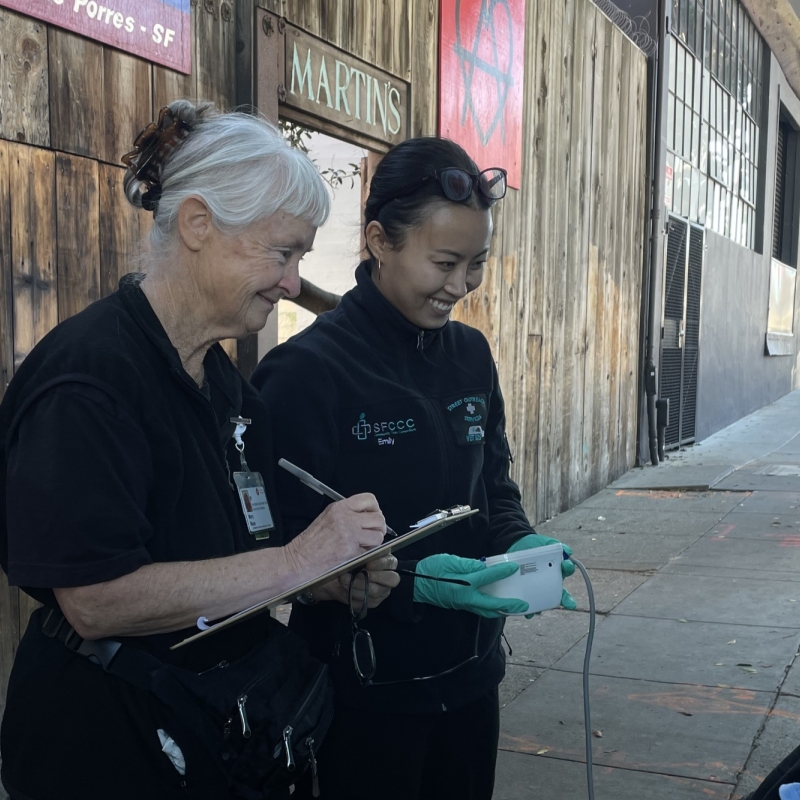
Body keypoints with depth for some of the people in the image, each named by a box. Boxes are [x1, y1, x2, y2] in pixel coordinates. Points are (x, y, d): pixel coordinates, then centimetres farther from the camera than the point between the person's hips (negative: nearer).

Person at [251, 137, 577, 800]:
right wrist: (411, 580, -28)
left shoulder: (471, 355, 3)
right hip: (366, 688, -6)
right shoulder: (307, 371, -17)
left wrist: (518, 542, -9)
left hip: (470, 671, 6)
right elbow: (291, 549, -17)